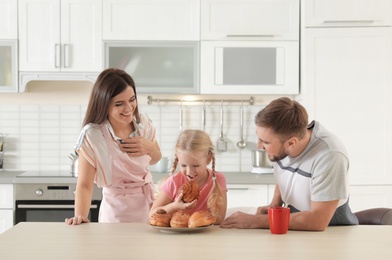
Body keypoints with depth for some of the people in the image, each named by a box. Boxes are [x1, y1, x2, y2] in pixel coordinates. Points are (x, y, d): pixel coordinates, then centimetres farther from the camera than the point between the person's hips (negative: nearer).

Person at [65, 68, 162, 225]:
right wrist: (80, 216, -33)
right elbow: (84, 185, -17)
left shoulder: (143, 122, -1)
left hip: (148, 204, 4)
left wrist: (149, 147, -7)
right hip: (117, 212, -4)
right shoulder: (92, 136, -17)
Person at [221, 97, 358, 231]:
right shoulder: (279, 145, -8)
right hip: (294, 231, 6)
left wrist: (256, 221, -25)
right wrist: (274, 205, -5)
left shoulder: (329, 156, -26)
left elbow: (318, 221, -28)